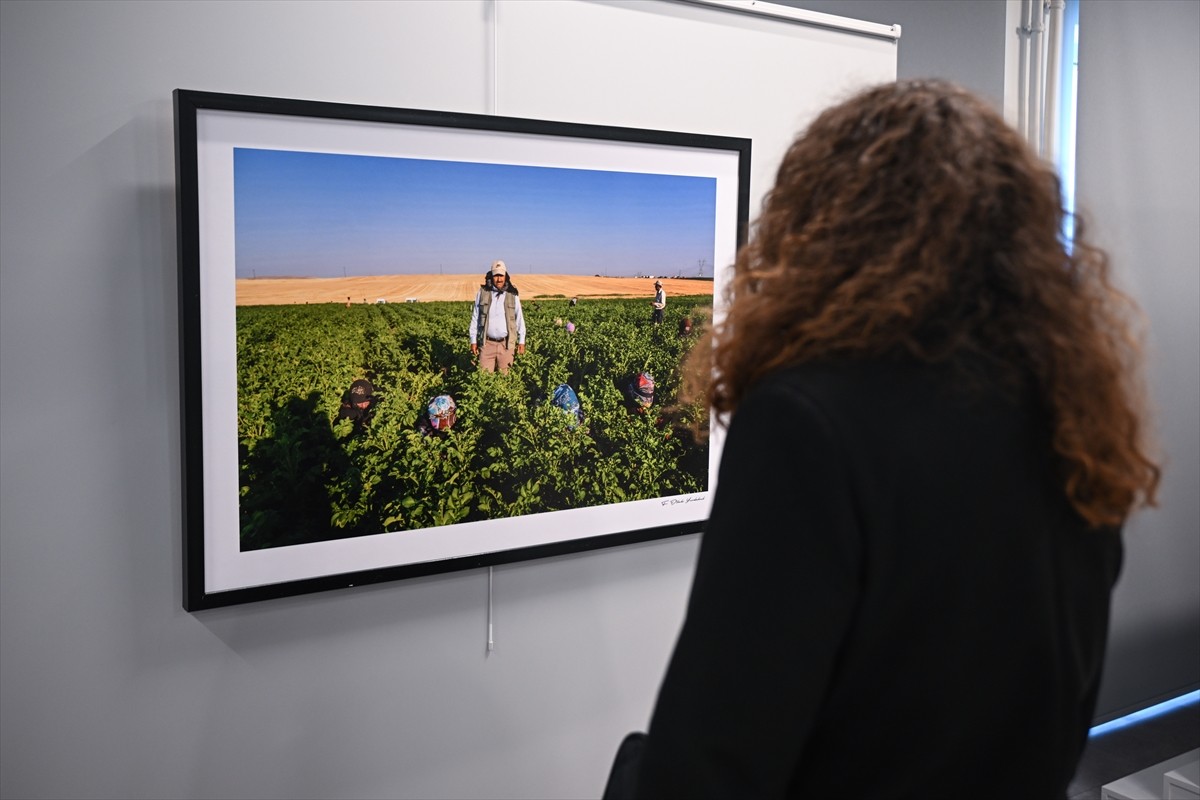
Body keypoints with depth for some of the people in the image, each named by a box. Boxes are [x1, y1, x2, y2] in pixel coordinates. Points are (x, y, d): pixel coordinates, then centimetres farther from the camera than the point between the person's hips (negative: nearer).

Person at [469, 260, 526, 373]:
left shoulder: (512, 295, 3)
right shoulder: (483, 293, 3)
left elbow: (519, 319, 9)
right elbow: (475, 318, 8)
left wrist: (521, 341, 7)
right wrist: (473, 341, 5)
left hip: (506, 344, 0)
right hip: (487, 343, 0)